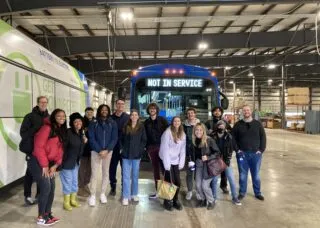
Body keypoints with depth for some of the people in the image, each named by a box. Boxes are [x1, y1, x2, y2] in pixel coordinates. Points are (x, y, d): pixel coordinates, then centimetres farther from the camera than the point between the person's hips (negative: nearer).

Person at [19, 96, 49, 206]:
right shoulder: (30, 117, -5)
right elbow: (23, 133, -10)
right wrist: (35, 131, -23)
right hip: (32, 150, -4)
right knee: (30, 173, 6)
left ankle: (39, 195, 25)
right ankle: (27, 196, 21)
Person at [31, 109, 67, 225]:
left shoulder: (62, 132, 11)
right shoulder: (47, 128, -15)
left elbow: (60, 150, 9)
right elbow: (39, 147, -19)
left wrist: (55, 165, -1)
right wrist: (44, 165, -16)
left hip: (50, 164, 8)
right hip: (38, 162, -8)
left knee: (52, 188, 10)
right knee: (46, 188, -7)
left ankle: (48, 214, 25)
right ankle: (40, 218, 9)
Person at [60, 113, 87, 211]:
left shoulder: (81, 133, 4)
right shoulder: (68, 133, -19)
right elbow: (63, 147, -21)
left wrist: (84, 142, -2)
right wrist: (62, 161, -21)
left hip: (76, 162, 7)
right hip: (67, 162, -7)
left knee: (75, 182, 17)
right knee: (67, 182, 3)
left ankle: (73, 200, 34)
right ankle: (66, 202, 20)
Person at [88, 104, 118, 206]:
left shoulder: (112, 123, 2)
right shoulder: (93, 124, -1)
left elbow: (114, 138, -2)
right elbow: (91, 139, -6)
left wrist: (106, 150, -13)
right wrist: (99, 150, -15)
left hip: (108, 151, 2)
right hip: (96, 151, -2)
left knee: (106, 173, 10)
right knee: (94, 174, -2)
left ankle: (103, 193, 22)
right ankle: (92, 195, 7)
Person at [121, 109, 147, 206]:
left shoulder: (141, 127, 1)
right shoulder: (125, 127, 4)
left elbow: (144, 140, 1)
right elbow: (121, 139, 9)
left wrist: (140, 150, -9)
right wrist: (123, 149, -2)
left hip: (136, 155, 0)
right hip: (126, 155, 0)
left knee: (135, 175, 12)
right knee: (126, 176, 1)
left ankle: (134, 194, 26)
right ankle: (126, 196, 7)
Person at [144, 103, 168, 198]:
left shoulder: (162, 120, -1)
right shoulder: (146, 122, 8)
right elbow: (145, 135, 11)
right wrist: (145, 146, 3)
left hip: (162, 146, -3)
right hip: (151, 147, 4)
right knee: (155, 169, 9)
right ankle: (157, 190, 17)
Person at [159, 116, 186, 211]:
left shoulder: (183, 134, 4)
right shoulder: (167, 133, -14)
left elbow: (183, 150, 6)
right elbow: (164, 149, -15)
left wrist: (181, 163, 0)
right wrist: (167, 164, -16)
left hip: (176, 162, 5)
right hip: (166, 161, -5)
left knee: (178, 182, 4)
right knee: (169, 182, -4)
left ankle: (176, 200, 24)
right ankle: (167, 201, 17)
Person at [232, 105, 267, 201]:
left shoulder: (258, 124, 4)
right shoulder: (238, 125, 2)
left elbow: (263, 137, 5)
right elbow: (233, 138, 3)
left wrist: (261, 150, -3)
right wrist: (237, 149, -5)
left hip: (256, 154, 1)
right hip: (242, 154, -1)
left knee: (256, 175, 12)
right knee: (242, 175, 8)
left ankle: (258, 193, 26)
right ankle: (242, 192, 21)